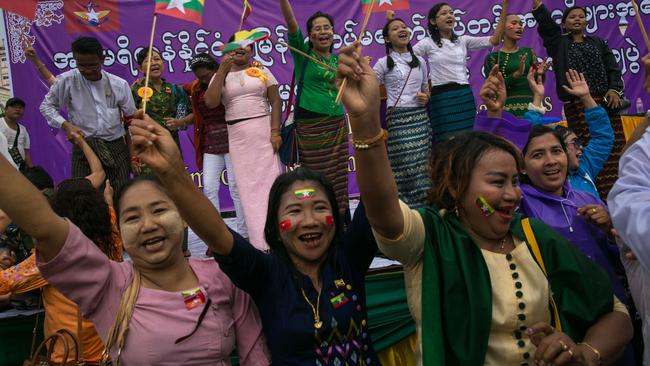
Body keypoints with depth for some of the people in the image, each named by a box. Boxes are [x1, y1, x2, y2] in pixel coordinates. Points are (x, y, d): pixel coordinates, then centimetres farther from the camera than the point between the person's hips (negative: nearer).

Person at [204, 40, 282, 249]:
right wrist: (222, 70, -6)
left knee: (269, 180, -1)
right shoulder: (221, 75, 9)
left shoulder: (261, 71, 7)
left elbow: (276, 101, 1)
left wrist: (275, 132, -9)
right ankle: (259, 241, 10)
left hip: (263, 130, -1)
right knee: (248, 186, 3)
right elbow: (211, 103, -7)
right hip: (236, 135, 1)